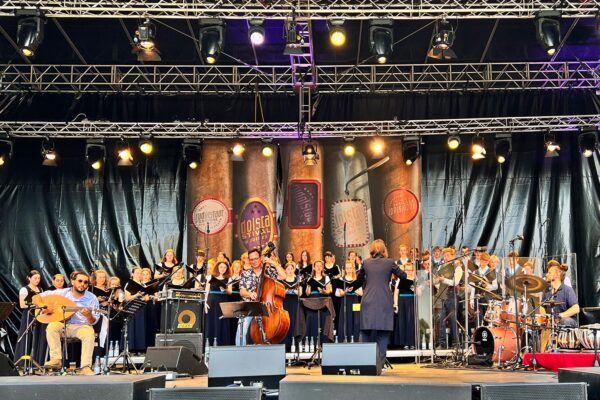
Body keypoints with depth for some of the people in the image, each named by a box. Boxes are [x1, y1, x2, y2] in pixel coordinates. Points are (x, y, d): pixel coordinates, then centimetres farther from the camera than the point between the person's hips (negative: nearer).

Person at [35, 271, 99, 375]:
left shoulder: (92, 298, -2)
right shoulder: (62, 293, 0)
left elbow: (93, 322, -4)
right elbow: (36, 297, 3)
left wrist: (89, 316, -28)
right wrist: (42, 305, -18)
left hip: (81, 327, -1)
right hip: (63, 325, 1)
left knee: (89, 333, -33)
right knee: (52, 326, -31)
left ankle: (85, 367, -34)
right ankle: (56, 359, -28)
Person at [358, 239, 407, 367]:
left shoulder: (366, 263, 4)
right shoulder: (389, 262, -2)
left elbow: (360, 277, 21)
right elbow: (403, 276, 11)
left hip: (368, 302, 2)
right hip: (384, 302, -2)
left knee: (366, 333, 9)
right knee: (383, 334, 3)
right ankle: (380, 364, 0)